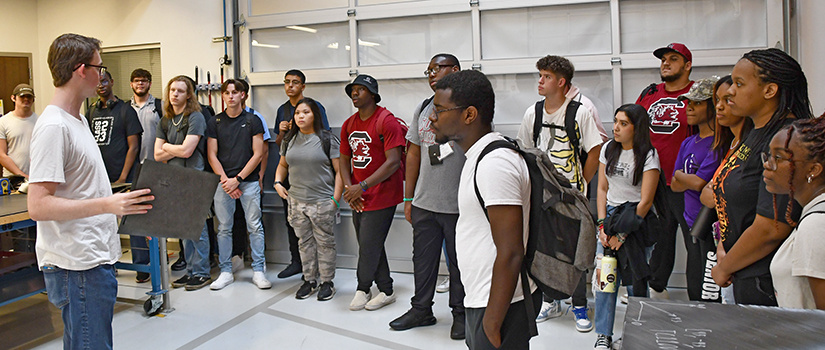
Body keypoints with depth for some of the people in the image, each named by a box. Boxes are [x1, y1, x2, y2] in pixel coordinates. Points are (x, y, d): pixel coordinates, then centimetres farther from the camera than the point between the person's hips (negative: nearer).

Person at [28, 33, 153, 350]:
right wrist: (107, 205, -27)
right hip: (77, 266, -10)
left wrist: (126, 206, 16)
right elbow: (38, 206, -23)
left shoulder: (77, 119, 16)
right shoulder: (53, 127, -18)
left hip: (95, 257, 10)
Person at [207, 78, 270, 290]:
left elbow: (257, 154, -2)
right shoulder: (215, 122, 8)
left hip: (249, 181, -2)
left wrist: (237, 179, -8)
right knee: (224, 228, 6)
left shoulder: (252, 121, 3)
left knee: (255, 227, 0)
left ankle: (258, 270, 9)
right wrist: (225, 180, -7)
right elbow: (212, 155, 5)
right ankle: (225, 272, 15)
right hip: (223, 182, 2)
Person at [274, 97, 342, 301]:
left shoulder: (327, 139, -6)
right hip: (296, 201, 5)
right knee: (305, 242, 12)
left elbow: (339, 170, -7)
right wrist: (278, 182, 6)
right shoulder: (289, 140, 10)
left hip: (322, 202, -5)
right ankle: (309, 280, 24)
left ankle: (327, 282, 16)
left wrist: (336, 198, -12)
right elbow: (283, 165, 24)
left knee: (324, 242, 4)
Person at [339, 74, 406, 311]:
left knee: (369, 246, -2)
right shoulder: (349, 125, 11)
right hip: (358, 198, 8)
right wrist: (349, 189, -2)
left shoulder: (386, 121, -13)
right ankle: (386, 292, 26)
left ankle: (363, 289, 20)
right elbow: (344, 160, 15)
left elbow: (393, 162, -19)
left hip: (381, 196, -8)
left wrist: (362, 186, -20)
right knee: (370, 247, 13)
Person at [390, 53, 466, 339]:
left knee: (459, 262, 8)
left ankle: (460, 313, 26)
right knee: (423, 259, 13)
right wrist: (408, 199, 13)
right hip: (424, 204, 5)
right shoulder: (422, 109, 10)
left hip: (459, 206, -5)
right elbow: (413, 155, 14)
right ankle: (421, 310, 30)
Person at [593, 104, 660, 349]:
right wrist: (602, 224, -1)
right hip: (610, 213, 4)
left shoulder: (648, 155, -8)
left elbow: (646, 202, -11)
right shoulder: (608, 149, 6)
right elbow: (602, 189, 9)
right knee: (604, 273, -4)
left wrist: (623, 234, -13)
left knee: (635, 279, -4)